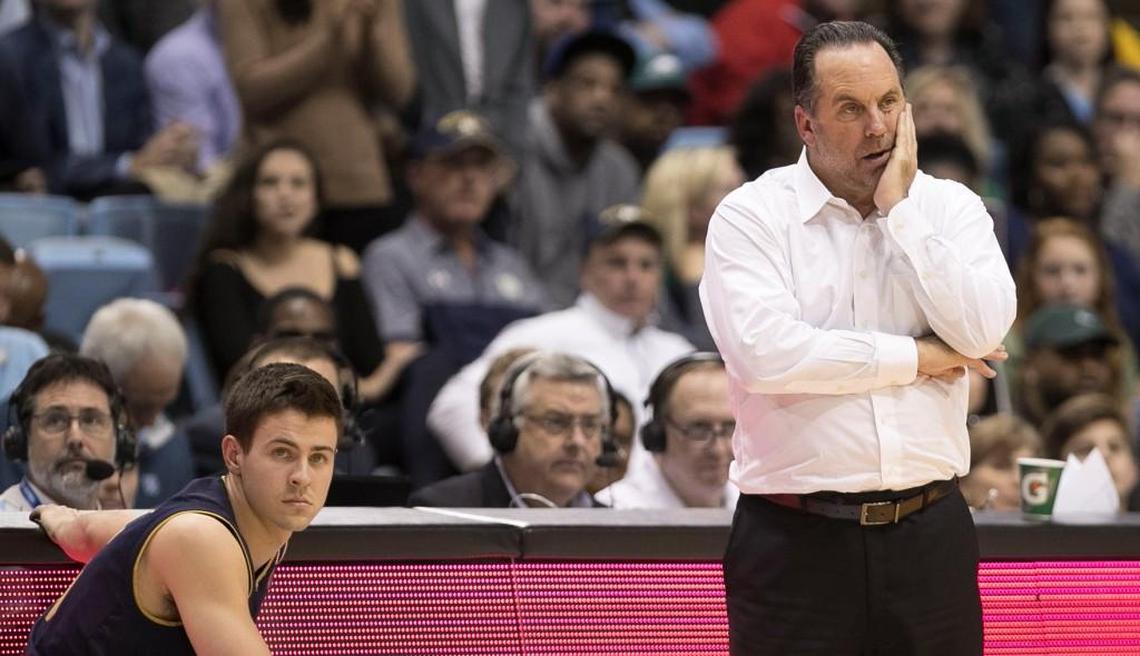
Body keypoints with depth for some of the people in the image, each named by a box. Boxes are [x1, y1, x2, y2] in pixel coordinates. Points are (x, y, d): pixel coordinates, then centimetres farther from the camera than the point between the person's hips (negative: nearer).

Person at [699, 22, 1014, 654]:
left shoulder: (949, 207, 8)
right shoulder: (749, 216, -2)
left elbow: (983, 332, -8)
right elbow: (764, 352, -17)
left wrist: (899, 210, -6)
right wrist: (920, 358, -9)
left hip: (928, 532, 3)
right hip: (798, 546, -3)